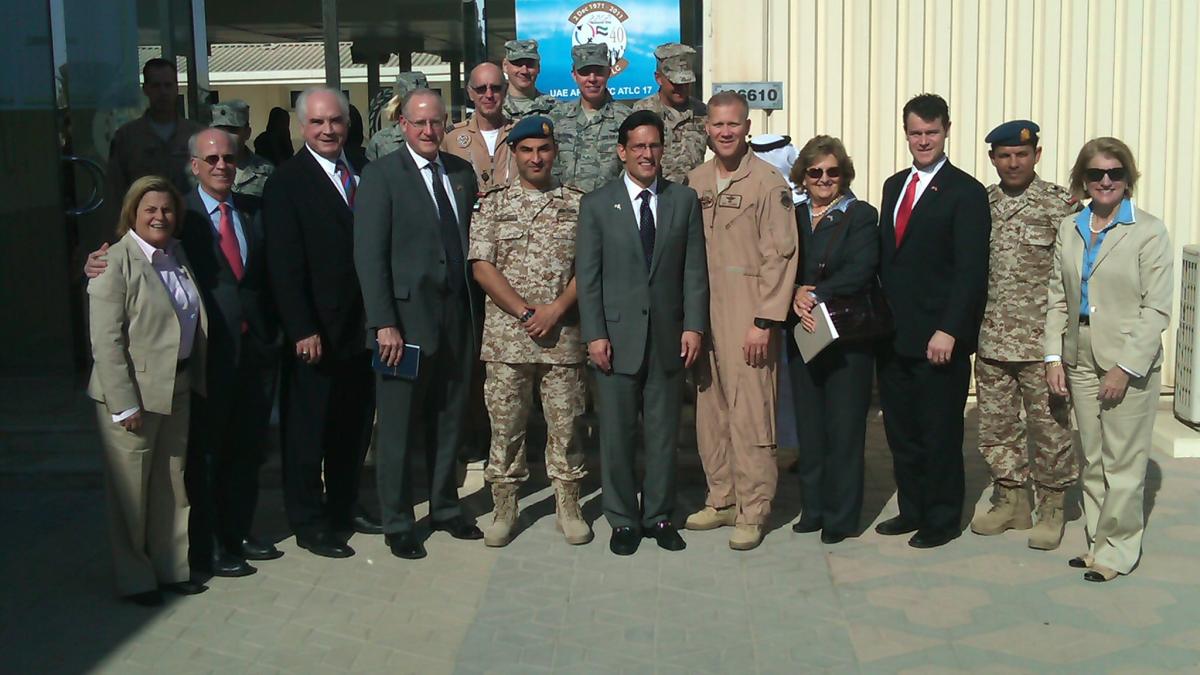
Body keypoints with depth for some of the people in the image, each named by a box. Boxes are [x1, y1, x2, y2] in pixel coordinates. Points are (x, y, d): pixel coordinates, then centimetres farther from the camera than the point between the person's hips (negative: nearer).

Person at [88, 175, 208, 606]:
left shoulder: (178, 255, 9)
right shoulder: (115, 262, -13)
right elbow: (106, 341, -17)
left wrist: (197, 380, 9)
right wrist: (125, 404, -20)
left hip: (178, 389, 7)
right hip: (133, 392, -7)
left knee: (171, 485, 16)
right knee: (130, 490, 5)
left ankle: (172, 568, 29)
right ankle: (135, 579, 19)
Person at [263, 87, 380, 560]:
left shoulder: (360, 175, 10)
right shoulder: (287, 182, -8)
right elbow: (285, 264, -13)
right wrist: (303, 330, -17)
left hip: (362, 326, 6)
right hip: (316, 333, -6)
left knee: (355, 423, 15)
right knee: (308, 427, 4)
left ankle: (344, 505, 31)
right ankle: (308, 522, 16)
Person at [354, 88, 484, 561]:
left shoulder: (462, 173, 10)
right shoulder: (382, 175, -6)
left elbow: (470, 242, 11)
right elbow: (369, 255, -10)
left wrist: (476, 311, 5)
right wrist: (384, 323, -16)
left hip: (457, 316, 5)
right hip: (406, 317, -5)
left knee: (449, 420, 15)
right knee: (399, 428, 4)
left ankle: (445, 507, 31)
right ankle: (398, 522, 17)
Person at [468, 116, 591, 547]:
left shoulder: (577, 205, 8)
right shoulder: (492, 205, 6)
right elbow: (481, 266, -2)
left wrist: (556, 310, -11)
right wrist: (524, 311, -11)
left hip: (563, 334, 0)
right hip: (506, 334, 0)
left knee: (565, 423, 6)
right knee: (505, 425, 5)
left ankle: (568, 508, 18)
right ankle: (504, 509, 16)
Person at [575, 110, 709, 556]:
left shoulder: (684, 200, 8)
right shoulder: (597, 204, 3)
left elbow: (695, 269, 6)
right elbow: (587, 276, 0)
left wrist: (694, 326, -3)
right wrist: (594, 334, -7)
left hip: (669, 336, 2)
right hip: (617, 337, -1)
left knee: (664, 433, 8)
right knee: (617, 434, 4)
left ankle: (659, 516, 22)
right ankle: (623, 519, 17)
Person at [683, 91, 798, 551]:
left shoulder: (768, 182, -6)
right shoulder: (695, 182, 11)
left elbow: (780, 257, -9)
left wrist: (764, 322, -14)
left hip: (748, 318, -6)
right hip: (703, 314, 6)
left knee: (749, 413, -4)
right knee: (710, 410, 10)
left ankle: (752, 512, 6)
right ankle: (721, 500, 22)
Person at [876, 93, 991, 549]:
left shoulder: (965, 192, -7)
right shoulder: (894, 186, 14)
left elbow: (970, 270, -12)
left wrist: (949, 331, -19)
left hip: (938, 338, -6)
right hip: (893, 335, 6)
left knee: (940, 434, 5)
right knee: (900, 430, 13)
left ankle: (942, 520, 18)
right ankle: (911, 510, 26)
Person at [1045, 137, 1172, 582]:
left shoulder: (1148, 232, -7)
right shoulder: (1069, 229, 9)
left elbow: (1156, 309, -10)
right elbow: (1057, 297, 11)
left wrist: (1127, 367, -15)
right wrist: (1054, 355, 2)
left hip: (1130, 365, -5)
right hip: (1081, 363, 5)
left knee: (1123, 463, 1)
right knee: (1093, 462, 13)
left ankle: (1117, 550, 12)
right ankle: (1098, 542, 24)